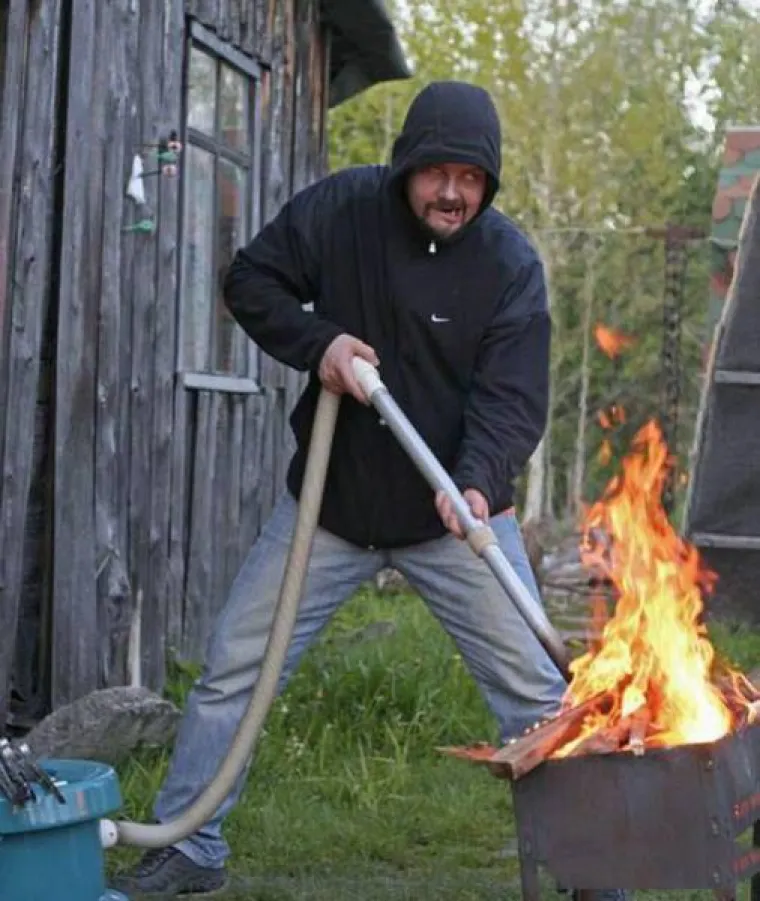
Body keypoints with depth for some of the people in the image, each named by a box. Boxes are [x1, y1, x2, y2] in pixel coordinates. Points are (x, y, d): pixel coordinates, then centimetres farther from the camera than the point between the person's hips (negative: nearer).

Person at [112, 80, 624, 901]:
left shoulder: (511, 264, -12)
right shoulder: (340, 208, -8)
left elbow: (513, 400, -18)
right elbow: (250, 281, 3)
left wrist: (478, 482, -37)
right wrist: (316, 341, -16)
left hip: (456, 512, -1)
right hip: (331, 502, 2)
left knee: (535, 693, -4)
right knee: (233, 670, 3)